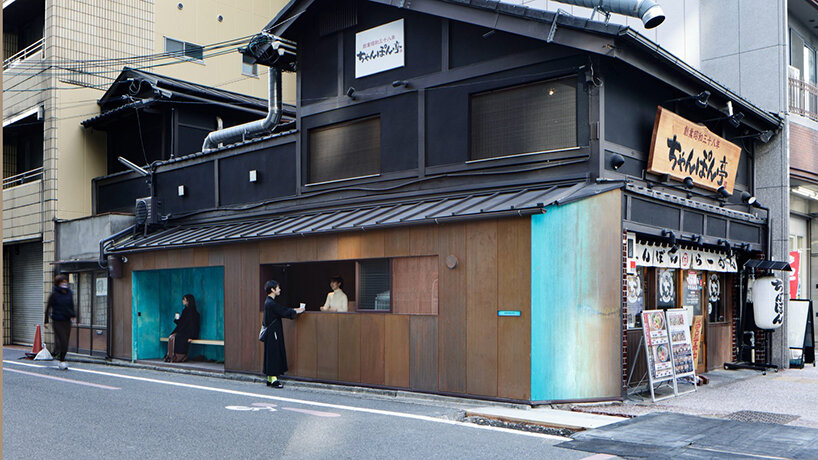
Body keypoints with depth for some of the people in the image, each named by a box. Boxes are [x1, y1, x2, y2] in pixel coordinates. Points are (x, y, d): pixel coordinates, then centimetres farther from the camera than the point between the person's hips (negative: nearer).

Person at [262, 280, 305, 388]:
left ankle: (270, 379, 17)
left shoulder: (269, 302, 13)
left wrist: (295, 310, 14)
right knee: (274, 354, -6)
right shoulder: (271, 303, -18)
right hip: (273, 332, -10)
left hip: (270, 332, 10)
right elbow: (284, 313, -17)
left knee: (272, 354, 12)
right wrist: (297, 311, -5)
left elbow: (282, 310, 19)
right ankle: (273, 379, -3)